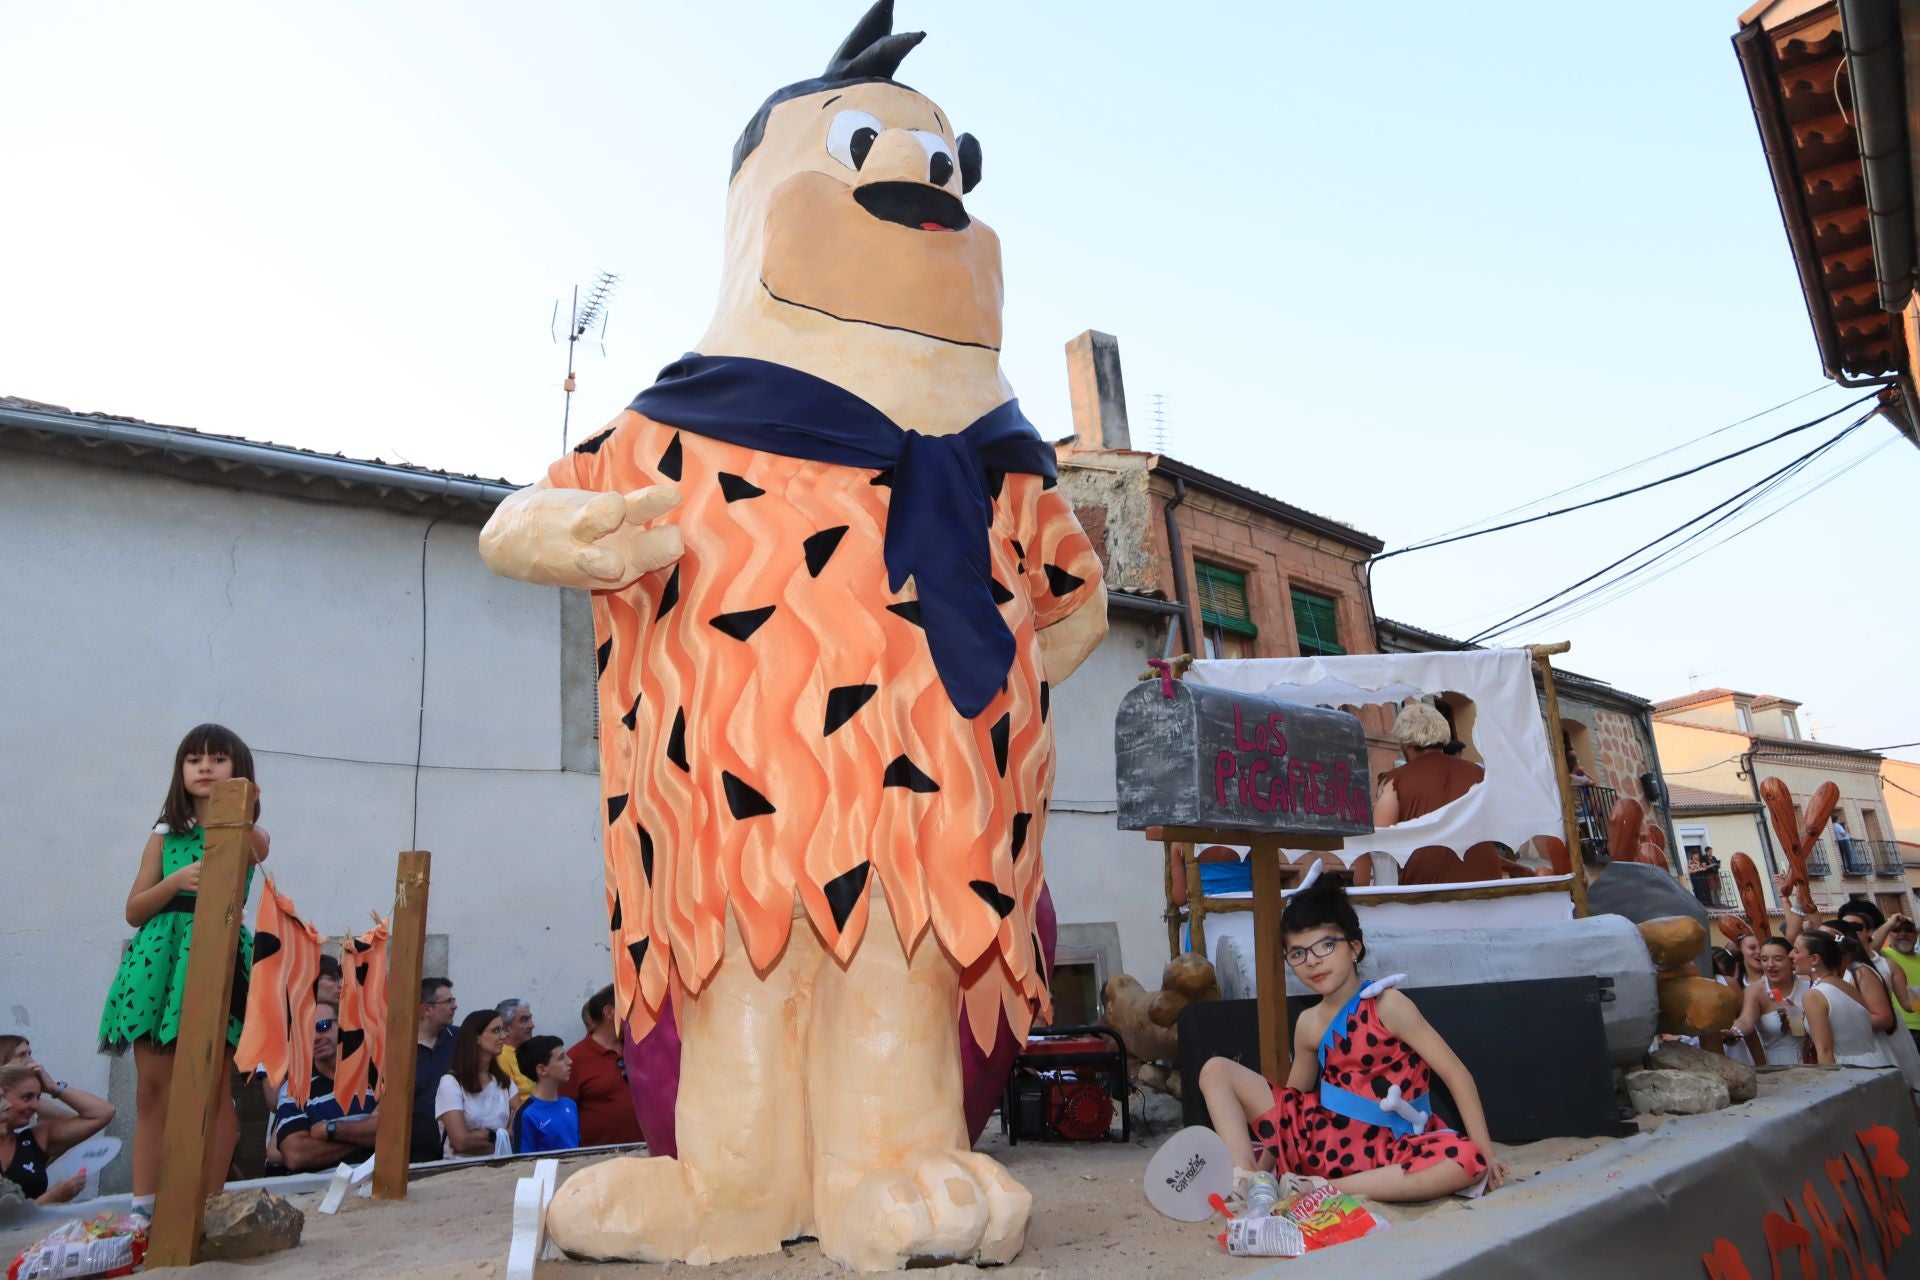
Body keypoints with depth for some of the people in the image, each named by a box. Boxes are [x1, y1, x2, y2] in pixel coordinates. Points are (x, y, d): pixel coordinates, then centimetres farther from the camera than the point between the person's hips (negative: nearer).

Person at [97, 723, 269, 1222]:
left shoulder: (249, 836, 5)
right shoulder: (165, 837, 14)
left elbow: (248, 853, -21)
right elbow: (134, 911, 9)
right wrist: (175, 881, -10)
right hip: (158, 958, 3)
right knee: (151, 1089, 4)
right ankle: (142, 1206, 10)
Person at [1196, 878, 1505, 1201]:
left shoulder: (1387, 1005, -9)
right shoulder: (1309, 1024, 5)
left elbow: (1455, 1073, -10)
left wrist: (1484, 1151, -15)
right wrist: (1265, 1158, 6)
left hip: (1383, 1150, -4)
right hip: (1319, 1134, 4)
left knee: (1467, 1161, -35)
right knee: (1216, 1070, -2)